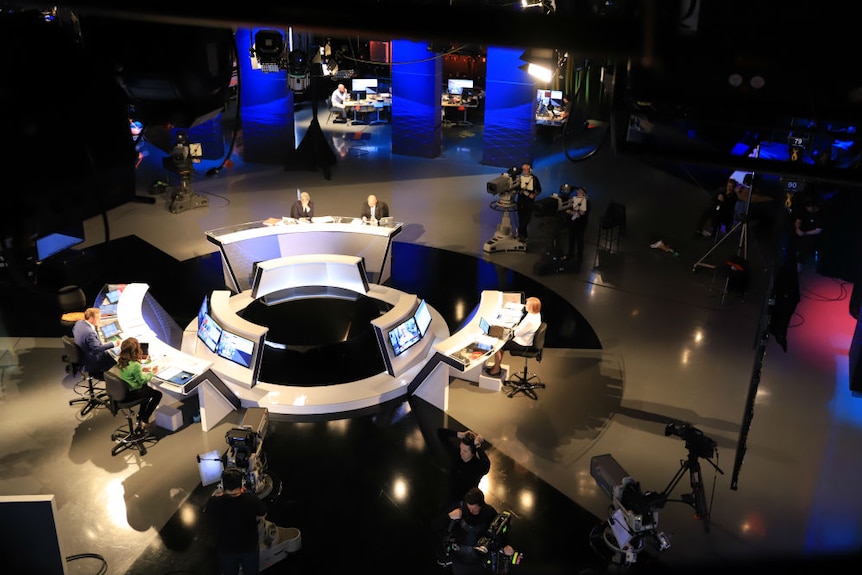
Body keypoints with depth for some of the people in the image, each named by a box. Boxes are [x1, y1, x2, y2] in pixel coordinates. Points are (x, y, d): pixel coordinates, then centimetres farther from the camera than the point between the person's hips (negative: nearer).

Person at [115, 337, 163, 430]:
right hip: (132, 393, -8)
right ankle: (144, 420, 10)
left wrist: (141, 369, 7)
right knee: (158, 394, 6)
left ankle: (141, 415, 35)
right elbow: (142, 380, -19)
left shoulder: (121, 361, -3)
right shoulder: (135, 365, -28)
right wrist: (152, 372, -6)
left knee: (146, 387, 32)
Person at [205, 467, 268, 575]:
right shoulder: (252, 499, -31)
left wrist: (214, 496, 3)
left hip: (225, 549, 1)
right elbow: (262, 515, -9)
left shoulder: (214, 503, -30)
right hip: (250, 547, 0)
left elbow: (206, 512, -6)